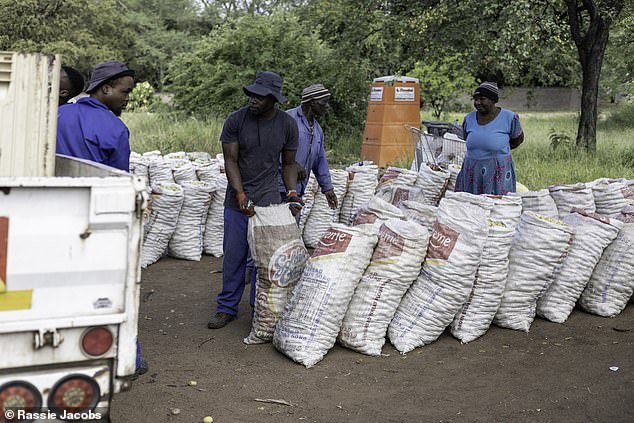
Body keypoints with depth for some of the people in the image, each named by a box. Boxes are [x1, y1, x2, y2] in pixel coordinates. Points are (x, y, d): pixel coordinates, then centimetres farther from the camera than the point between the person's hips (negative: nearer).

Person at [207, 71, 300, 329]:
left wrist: (292, 191, -6)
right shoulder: (236, 120, -8)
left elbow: (288, 163, 8)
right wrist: (240, 193, -18)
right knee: (233, 255, 5)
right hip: (237, 199, -1)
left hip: (269, 199, 1)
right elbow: (230, 160, -7)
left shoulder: (287, 125, -2)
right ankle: (227, 308, 18)